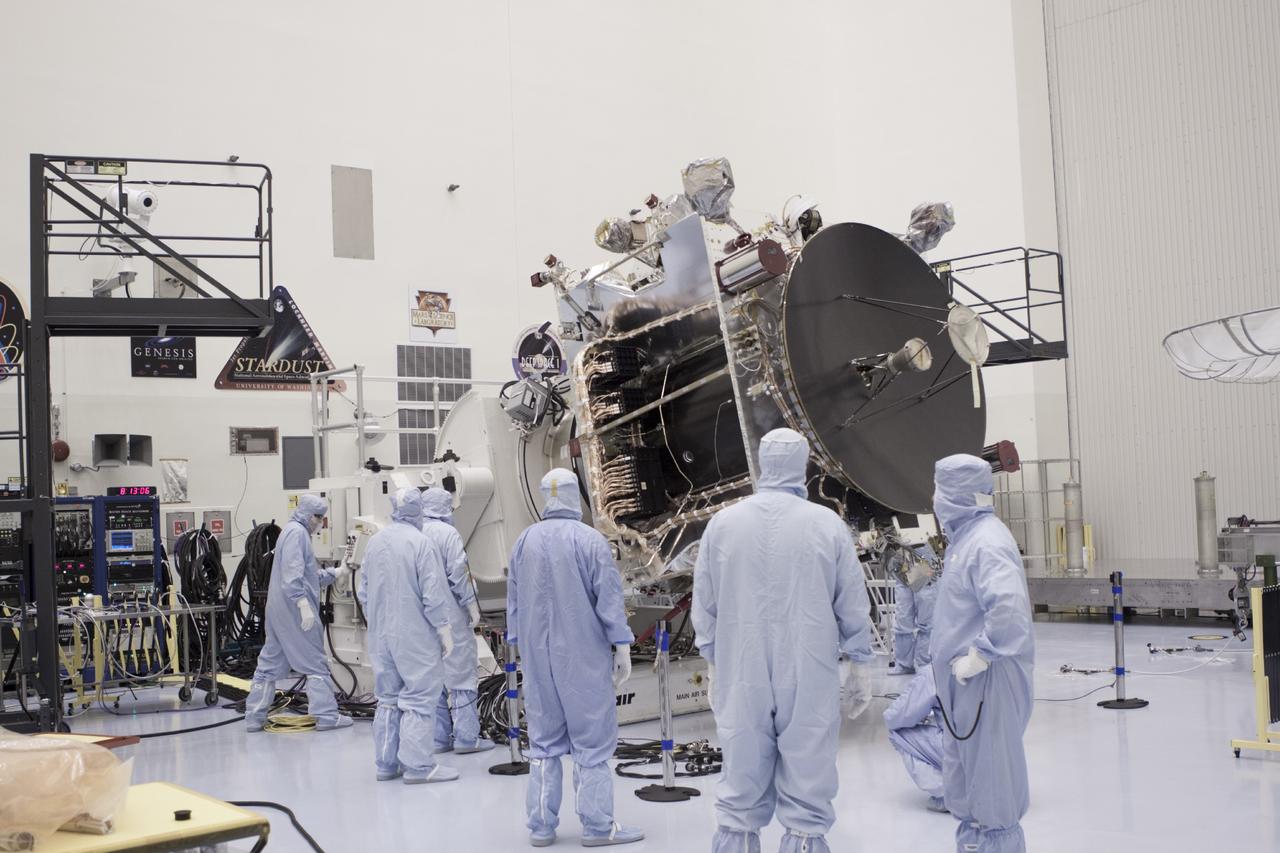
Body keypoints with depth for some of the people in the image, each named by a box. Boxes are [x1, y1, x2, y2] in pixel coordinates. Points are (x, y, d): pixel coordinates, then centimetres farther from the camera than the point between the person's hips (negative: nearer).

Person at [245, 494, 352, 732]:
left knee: (270, 663, 12)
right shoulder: (297, 532, -11)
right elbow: (293, 575, -22)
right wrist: (304, 606, -26)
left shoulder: (295, 532, 21)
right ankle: (326, 715, 1)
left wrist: (338, 572, 27)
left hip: (277, 611, 10)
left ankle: (255, 717, 15)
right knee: (315, 662, -3)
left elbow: (311, 576, 27)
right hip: (294, 610, -10)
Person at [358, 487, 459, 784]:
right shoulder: (420, 542, -15)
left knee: (388, 698, 14)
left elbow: (363, 590, 13)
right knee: (419, 697, -1)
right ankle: (418, 765, -1)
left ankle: (386, 764, 18)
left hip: (381, 635, 7)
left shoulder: (375, 541, 6)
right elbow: (433, 594, -15)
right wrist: (444, 629, -6)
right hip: (415, 637, -7)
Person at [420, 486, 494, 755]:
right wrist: (472, 606, -4)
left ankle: (438, 737, 15)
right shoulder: (447, 533, -10)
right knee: (461, 674, 0)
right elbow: (458, 574, -13)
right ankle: (466, 737, 1)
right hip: (449, 614, -6)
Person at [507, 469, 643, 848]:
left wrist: (521, 645, 20)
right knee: (592, 740, 2)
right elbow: (610, 599, -11)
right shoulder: (590, 540, -12)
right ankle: (597, 826, 4)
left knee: (544, 740, 11)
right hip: (584, 658, -5)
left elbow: (514, 600, 11)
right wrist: (622, 648, -4)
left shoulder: (524, 541, 4)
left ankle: (541, 827, 12)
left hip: (538, 657, 5)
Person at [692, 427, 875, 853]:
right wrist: (859, 663, 14)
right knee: (806, 793, 5)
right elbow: (854, 607, 2)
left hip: (741, 678, 2)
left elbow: (704, 605, 6)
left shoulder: (722, 523, -1)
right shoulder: (828, 525, -5)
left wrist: (713, 664, 18)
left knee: (740, 798, 10)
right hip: (810, 679, -2)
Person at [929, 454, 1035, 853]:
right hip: (963, 679, 10)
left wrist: (978, 656, -25)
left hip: (987, 678, -10)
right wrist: (961, 656, 14)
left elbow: (1008, 608, -32)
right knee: (964, 765, 20)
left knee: (990, 767, 0)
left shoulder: (987, 542, -19)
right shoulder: (965, 536, 12)